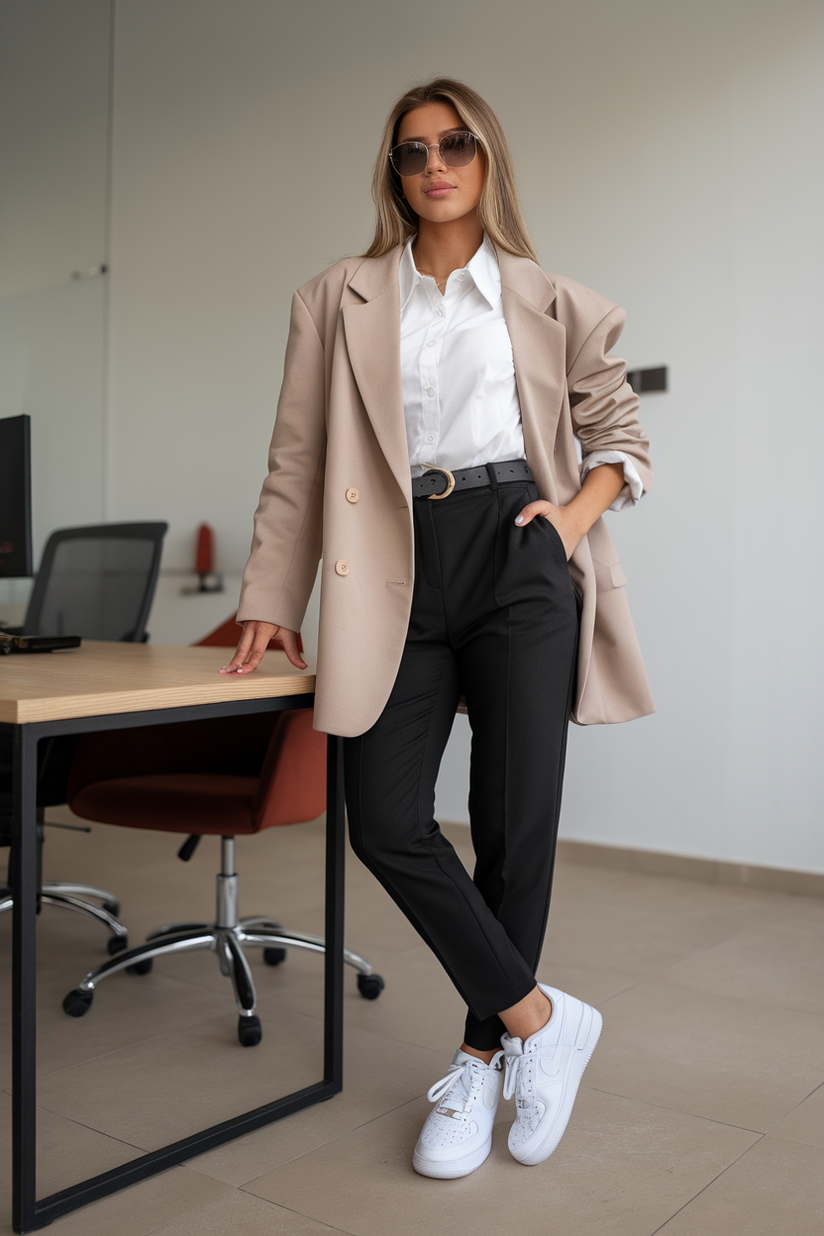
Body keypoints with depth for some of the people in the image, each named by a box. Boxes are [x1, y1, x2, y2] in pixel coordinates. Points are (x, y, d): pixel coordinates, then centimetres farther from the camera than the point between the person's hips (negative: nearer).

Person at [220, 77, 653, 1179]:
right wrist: (270, 600, 6)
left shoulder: (553, 304, 12)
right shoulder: (339, 301, 13)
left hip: (517, 557, -1)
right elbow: (298, 458, 10)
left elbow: (620, 433, 18)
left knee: (515, 819, 0)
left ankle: (482, 1060, 20)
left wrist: (581, 512, -2)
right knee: (385, 822, -7)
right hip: (400, 571, 1)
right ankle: (539, 1019, 12)